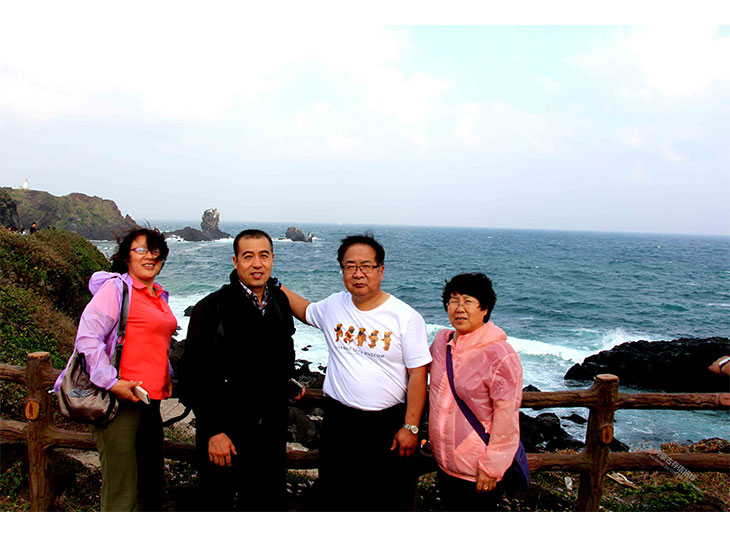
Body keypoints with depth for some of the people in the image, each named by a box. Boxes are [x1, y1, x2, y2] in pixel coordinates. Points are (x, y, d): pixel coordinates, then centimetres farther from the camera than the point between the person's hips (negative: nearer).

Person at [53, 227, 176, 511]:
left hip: (151, 401, 8)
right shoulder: (116, 288, -9)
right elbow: (87, 337, -16)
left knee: (153, 482, 19)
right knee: (121, 491, -3)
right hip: (119, 402, -8)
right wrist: (112, 383, -20)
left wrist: (167, 376, 13)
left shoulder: (159, 296, 16)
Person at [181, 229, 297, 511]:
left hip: (272, 428, 5)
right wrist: (214, 431, -16)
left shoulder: (280, 302, 5)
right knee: (218, 501, 12)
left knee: (270, 503, 16)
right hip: (224, 432, -5)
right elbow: (196, 375, -14)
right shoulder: (211, 308, -13)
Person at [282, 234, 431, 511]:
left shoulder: (406, 317, -11)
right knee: (335, 498, 17)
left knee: (390, 501, 8)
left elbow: (418, 374, -9)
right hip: (338, 419, 4)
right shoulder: (333, 306, 1)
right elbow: (305, 311, 23)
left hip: (387, 424, -3)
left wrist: (410, 427, -11)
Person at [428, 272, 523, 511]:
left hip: (476, 472, -6)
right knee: (450, 508, 22)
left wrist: (492, 467, -16)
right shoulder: (442, 340, 0)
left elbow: (507, 418, -18)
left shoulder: (500, 355, -20)